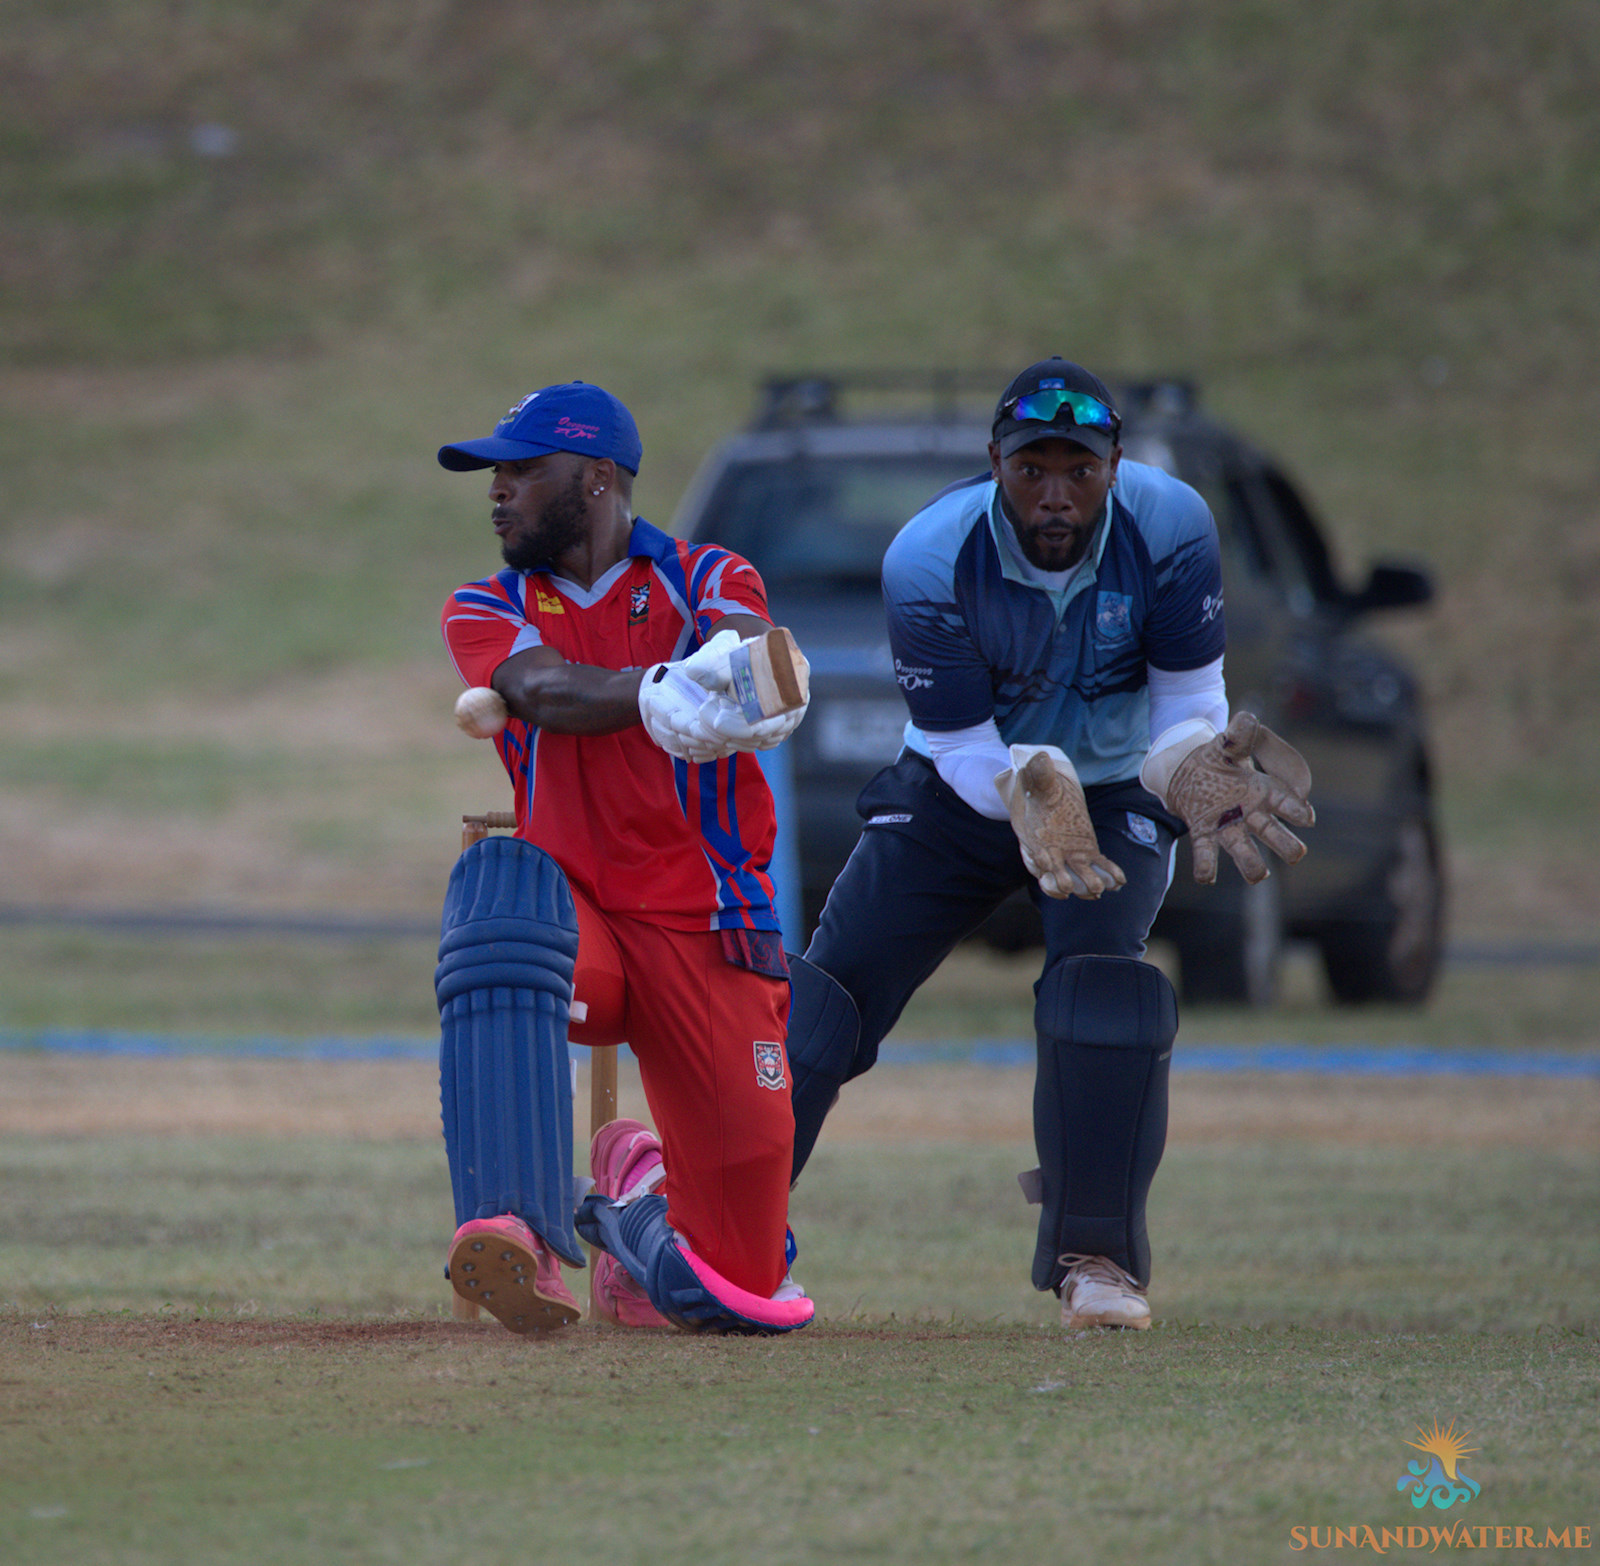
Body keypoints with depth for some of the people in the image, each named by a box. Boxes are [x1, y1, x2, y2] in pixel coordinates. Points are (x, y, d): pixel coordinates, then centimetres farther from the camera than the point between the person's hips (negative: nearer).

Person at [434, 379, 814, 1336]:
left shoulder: (708, 580, 6)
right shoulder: (486, 611, 8)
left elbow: (750, 648, -18)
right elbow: (544, 690, -15)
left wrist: (742, 675, -44)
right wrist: (667, 691, -36)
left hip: (706, 928, 0)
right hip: (574, 918, 0)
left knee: (747, 1289, -4)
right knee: (501, 885, -39)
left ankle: (643, 1201, 35)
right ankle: (526, 1239, -44)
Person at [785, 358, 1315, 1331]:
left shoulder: (1171, 530, -24)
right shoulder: (928, 561, -27)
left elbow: (1191, 702, -15)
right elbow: (967, 754, -23)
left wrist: (1190, 771, -39)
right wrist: (1034, 794, -45)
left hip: (1115, 792, 0)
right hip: (963, 792, 0)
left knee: (1104, 985, -26)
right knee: (823, 997, -4)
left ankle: (1098, 1257, -13)